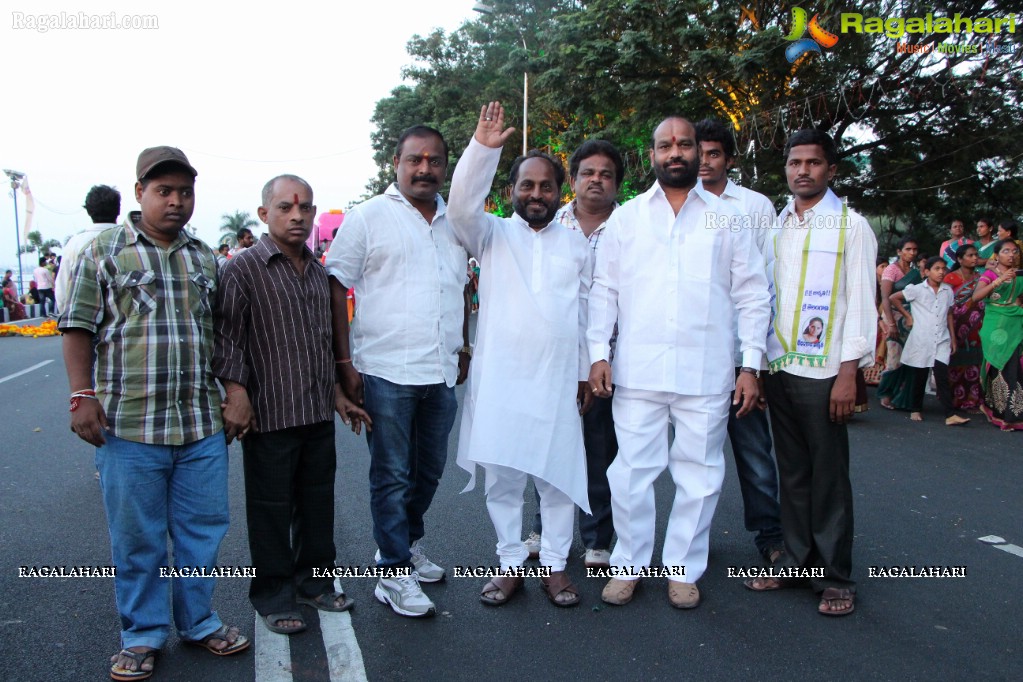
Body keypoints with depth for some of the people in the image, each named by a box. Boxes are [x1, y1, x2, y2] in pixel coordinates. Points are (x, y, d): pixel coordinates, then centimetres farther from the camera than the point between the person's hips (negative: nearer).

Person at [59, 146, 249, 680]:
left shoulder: (205, 258, 14)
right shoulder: (105, 250, 2)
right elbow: (79, 327, -1)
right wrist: (82, 395, -10)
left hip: (202, 424, 4)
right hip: (128, 423, -3)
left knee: (202, 529, 11)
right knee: (136, 538, 7)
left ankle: (198, 621, 29)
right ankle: (141, 635, 25)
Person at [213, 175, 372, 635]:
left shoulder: (317, 272, 13)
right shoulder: (244, 268, -7)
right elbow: (226, 337, -11)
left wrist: (338, 396, 20)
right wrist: (235, 393, -20)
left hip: (319, 413, 6)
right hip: (269, 414, -6)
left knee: (317, 501, 15)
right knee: (272, 508, 5)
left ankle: (314, 581, 32)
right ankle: (273, 596, 21)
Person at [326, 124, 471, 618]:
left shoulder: (454, 222, 14)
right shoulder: (368, 217, -3)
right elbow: (336, 290, -5)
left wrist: (463, 347, 19)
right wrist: (344, 362, -10)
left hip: (441, 374, 6)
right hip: (386, 372, -6)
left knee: (430, 470, 17)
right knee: (392, 475, 3)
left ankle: (409, 542, 38)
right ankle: (395, 574, 15)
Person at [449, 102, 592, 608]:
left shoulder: (576, 244, 13)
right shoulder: (493, 234, 7)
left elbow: (587, 311, 14)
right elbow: (462, 207, -14)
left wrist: (586, 371, 11)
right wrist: (483, 148, -25)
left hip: (558, 381, 1)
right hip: (500, 380, -1)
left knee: (559, 474, 5)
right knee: (501, 477, 5)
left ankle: (555, 565, 20)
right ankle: (510, 563, 21)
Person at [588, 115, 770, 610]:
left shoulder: (727, 219, 8)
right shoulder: (625, 218, 10)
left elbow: (752, 296, 7)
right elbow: (603, 290, 8)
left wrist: (751, 365, 1)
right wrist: (598, 352, -1)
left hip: (706, 375, 0)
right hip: (637, 371, 0)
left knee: (699, 476, 7)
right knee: (631, 472, 4)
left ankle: (683, 569, 24)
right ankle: (628, 564, 22)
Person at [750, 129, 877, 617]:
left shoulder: (851, 226, 0)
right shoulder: (774, 227, 13)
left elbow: (860, 301, -5)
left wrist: (848, 374, -12)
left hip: (823, 371, -4)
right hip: (778, 368, 5)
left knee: (829, 476, 1)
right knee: (792, 471, 12)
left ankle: (835, 577, 13)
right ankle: (796, 560, 24)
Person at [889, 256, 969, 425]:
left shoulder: (948, 291, 10)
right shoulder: (918, 289, -2)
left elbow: (949, 315, 16)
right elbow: (893, 298, 1)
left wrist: (953, 338, 15)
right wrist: (908, 316, 1)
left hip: (941, 341, 2)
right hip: (921, 340, -2)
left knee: (942, 377, -8)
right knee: (920, 377, 7)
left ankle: (950, 415, -11)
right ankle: (916, 409, 22)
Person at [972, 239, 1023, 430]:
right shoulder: (990, 274, 0)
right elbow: (976, 296, -16)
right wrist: (999, 280, -24)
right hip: (995, 327, -3)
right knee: (998, 368, -3)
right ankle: (1001, 413, 5)